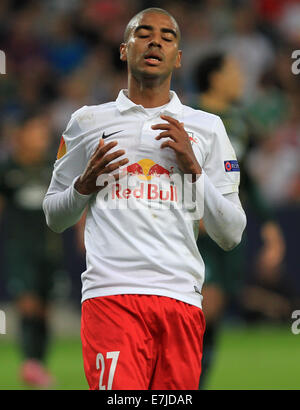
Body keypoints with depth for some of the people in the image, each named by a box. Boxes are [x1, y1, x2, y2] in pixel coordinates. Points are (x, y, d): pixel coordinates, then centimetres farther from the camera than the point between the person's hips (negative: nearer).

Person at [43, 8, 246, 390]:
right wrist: (85, 184, 1)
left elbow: (230, 236, 13)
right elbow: (54, 218, 21)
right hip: (111, 296, -2)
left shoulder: (207, 128, 16)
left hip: (182, 298, 2)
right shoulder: (88, 122, 14)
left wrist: (193, 168, 0)